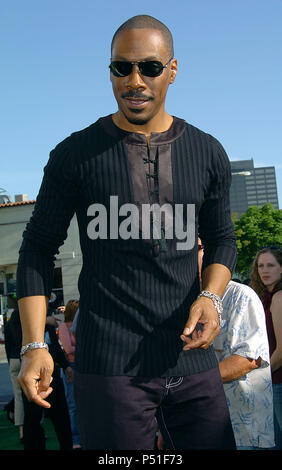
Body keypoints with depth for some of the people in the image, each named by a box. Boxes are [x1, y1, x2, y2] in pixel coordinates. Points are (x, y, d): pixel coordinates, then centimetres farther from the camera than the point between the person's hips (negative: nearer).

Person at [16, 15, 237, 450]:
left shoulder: (208, 153, 7)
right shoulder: (76, 154, -1)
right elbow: (38, 248, 3)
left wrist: (211, 296, -5)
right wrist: (34, 346, -6)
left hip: (191, 358, 3)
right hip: (109, 365, -3)